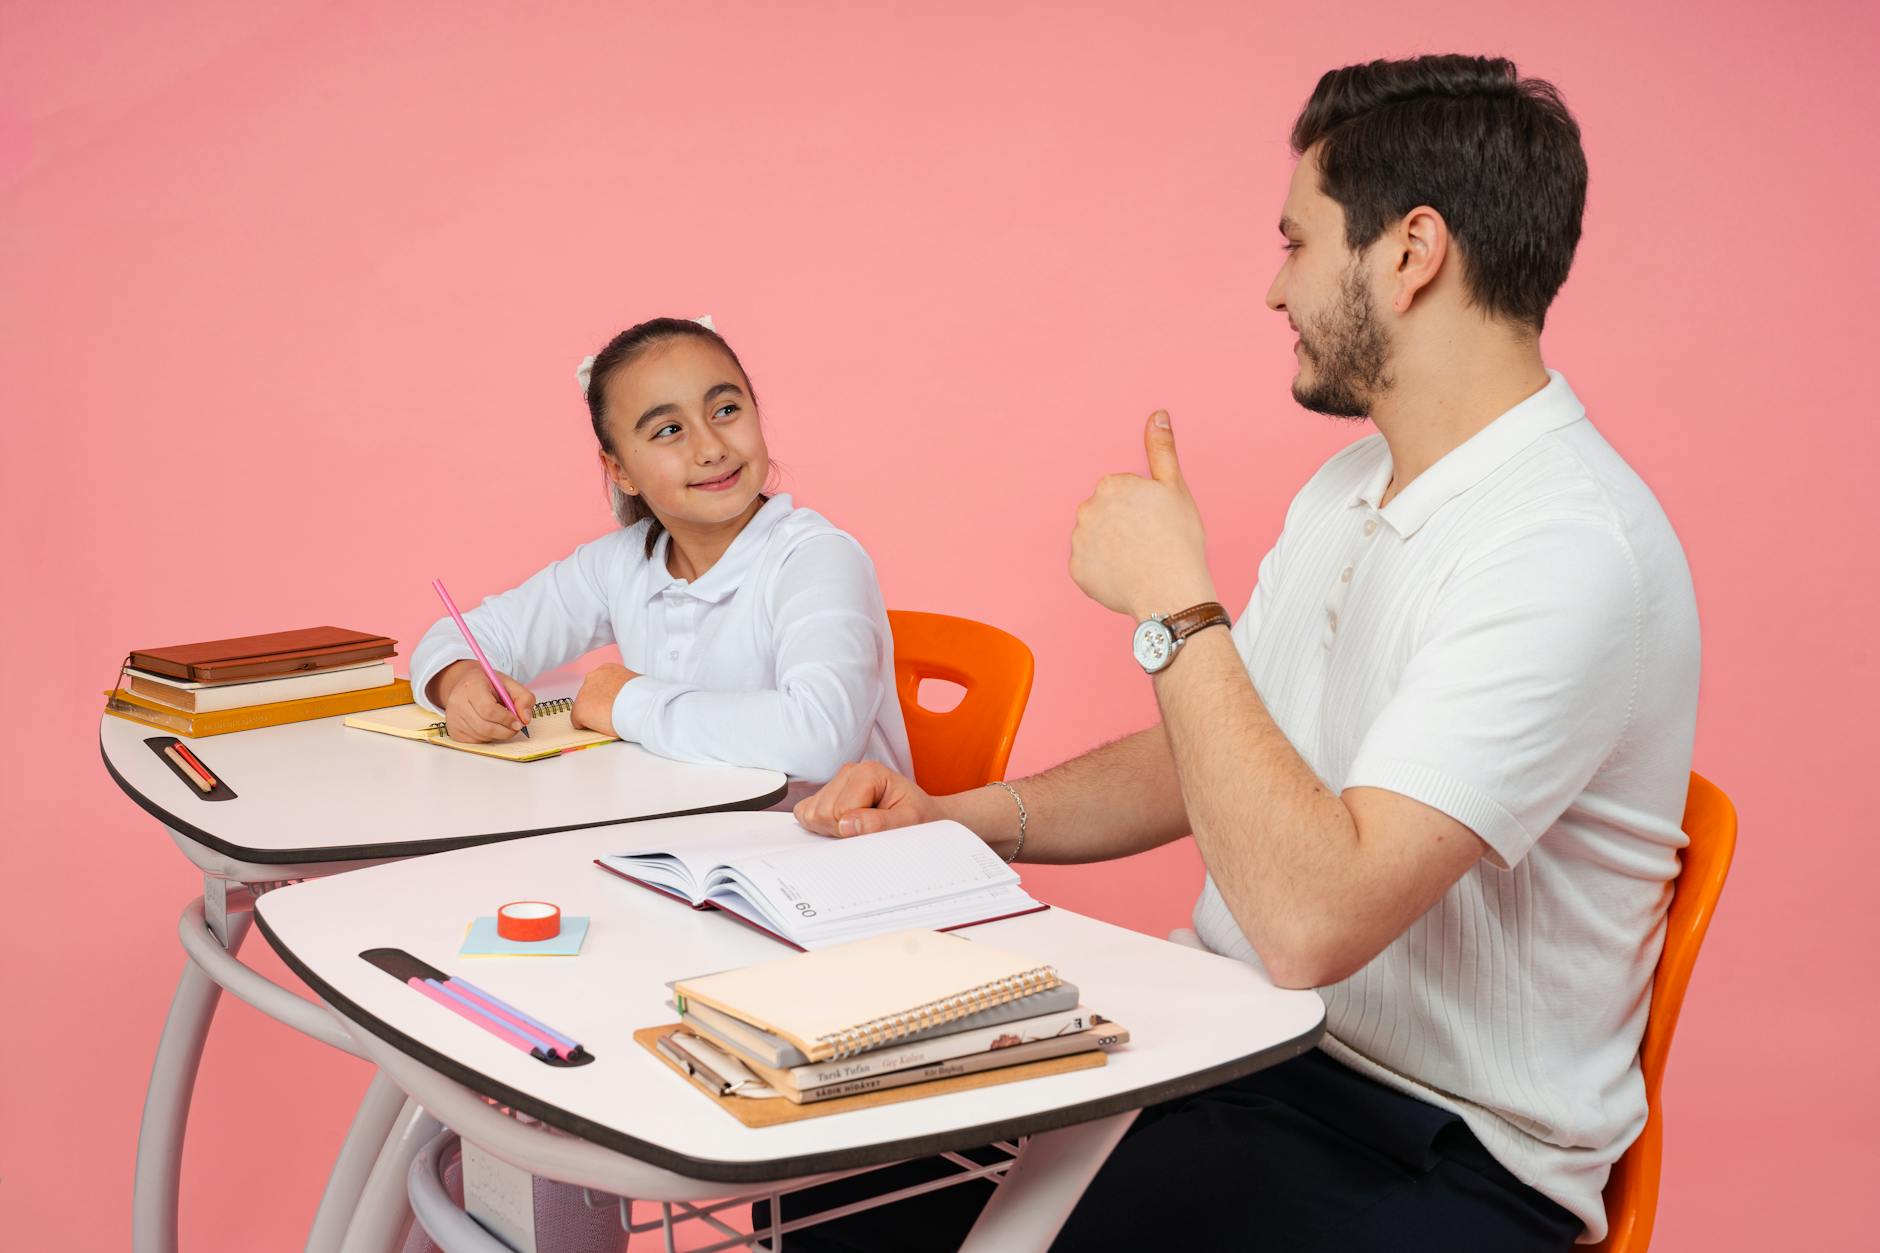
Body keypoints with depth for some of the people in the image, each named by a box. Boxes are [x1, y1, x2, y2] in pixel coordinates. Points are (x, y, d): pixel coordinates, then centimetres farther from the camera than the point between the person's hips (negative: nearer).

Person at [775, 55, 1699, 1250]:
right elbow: (1205, 767, 19)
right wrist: (949, 816, 5)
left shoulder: (1569, 549, -23)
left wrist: (1175, 601, -22)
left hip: (1424, 1154, -8)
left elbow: (1310, 918, -31)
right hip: (1239, 1042, 8)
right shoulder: (1348, 491, 10)